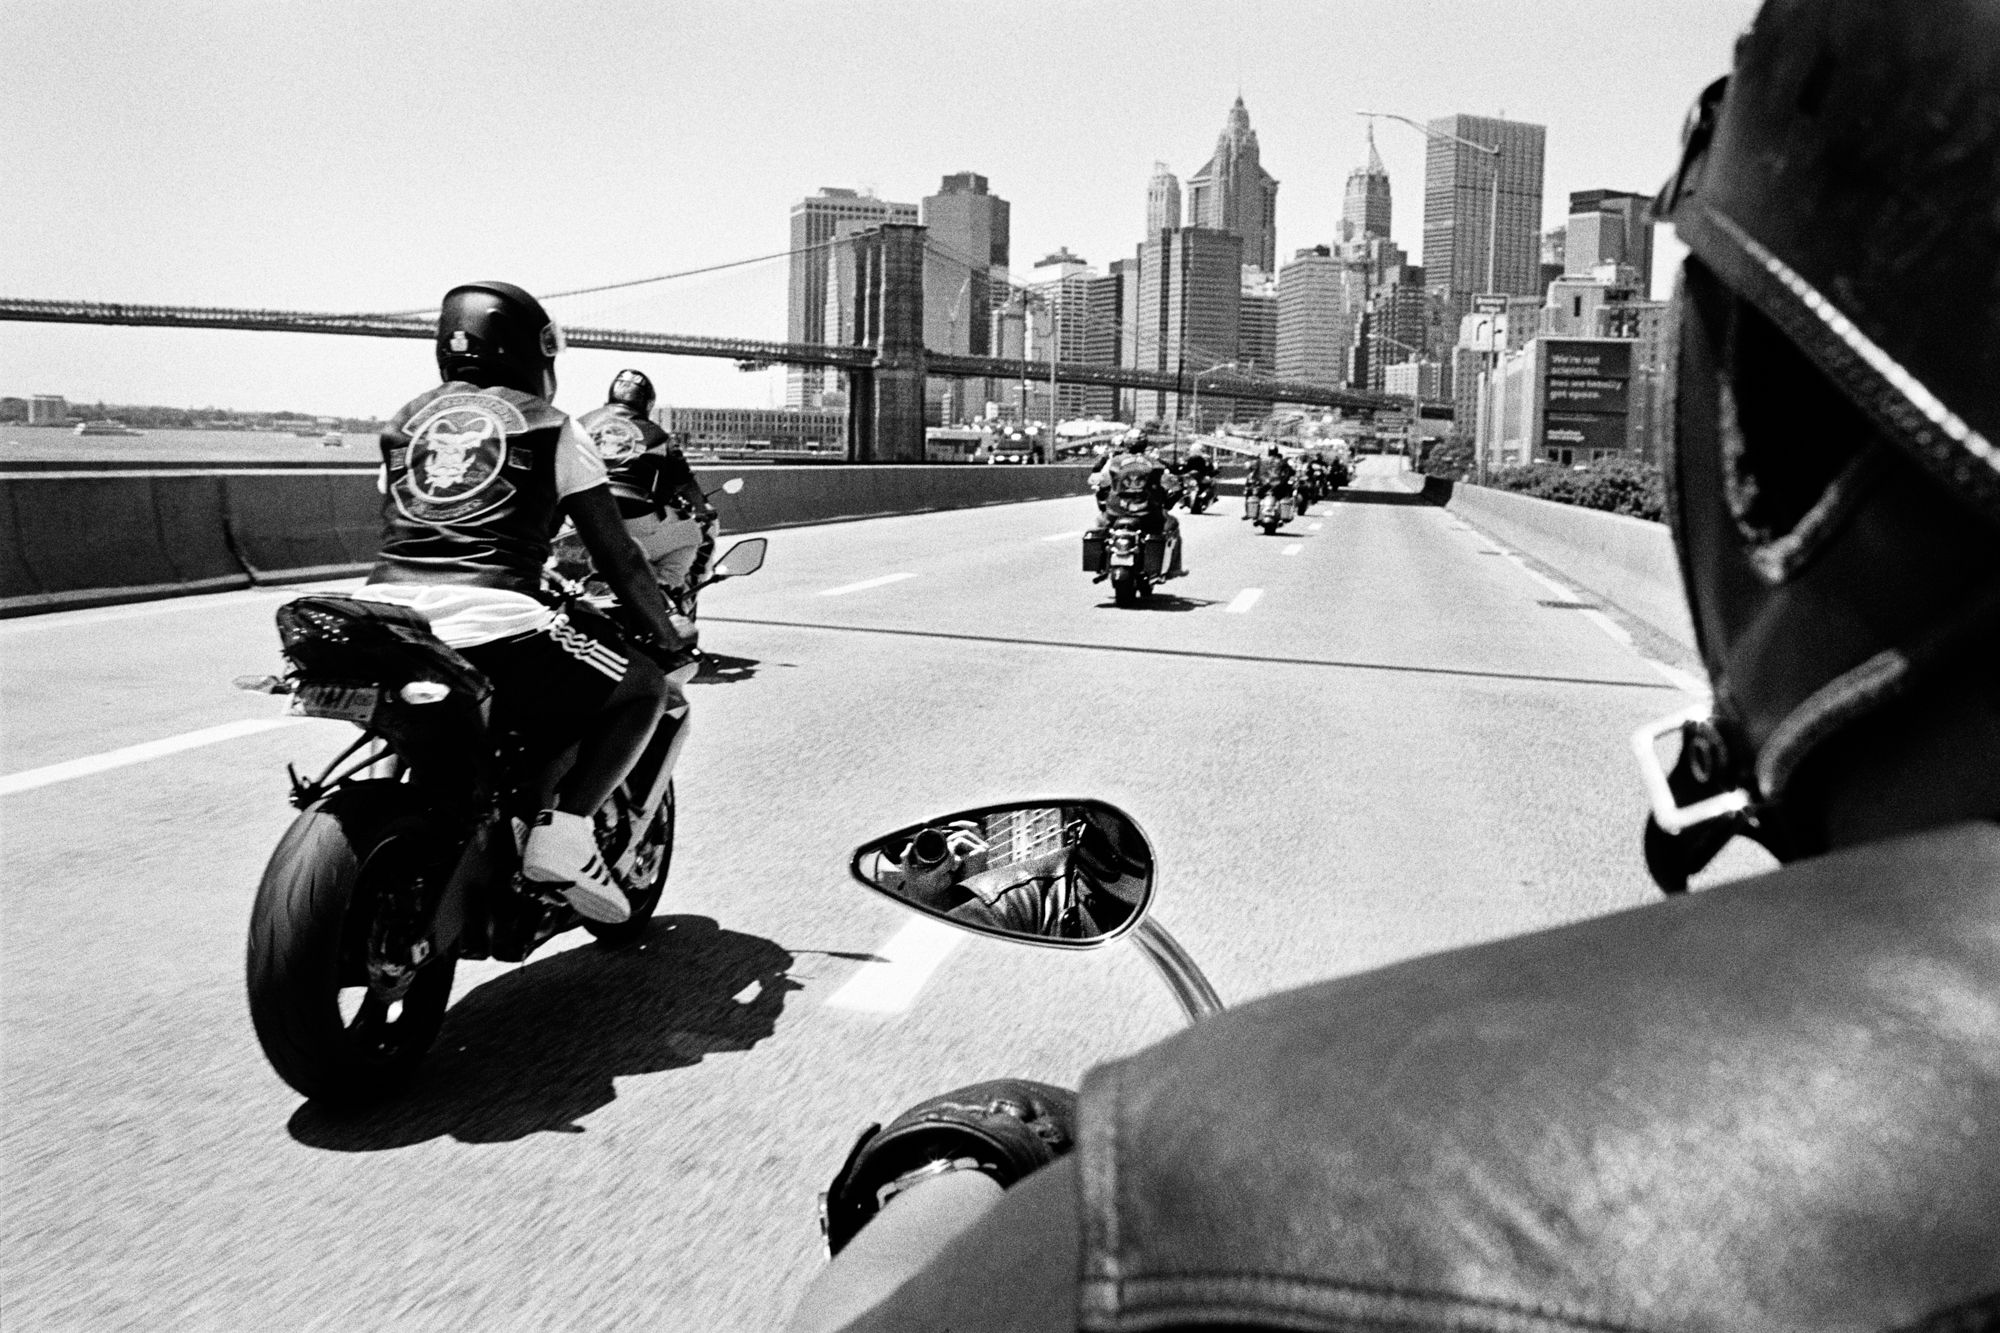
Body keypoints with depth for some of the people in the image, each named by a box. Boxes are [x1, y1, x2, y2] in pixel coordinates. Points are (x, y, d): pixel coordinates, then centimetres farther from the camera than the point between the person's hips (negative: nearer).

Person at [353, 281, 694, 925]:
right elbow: (616, 555, 7)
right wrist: (668, 633, 17)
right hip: (491, 625, -6)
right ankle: (564, 830, -6)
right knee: (642, 685, 10)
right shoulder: (549, 427, 9)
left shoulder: (405, 420, 22)